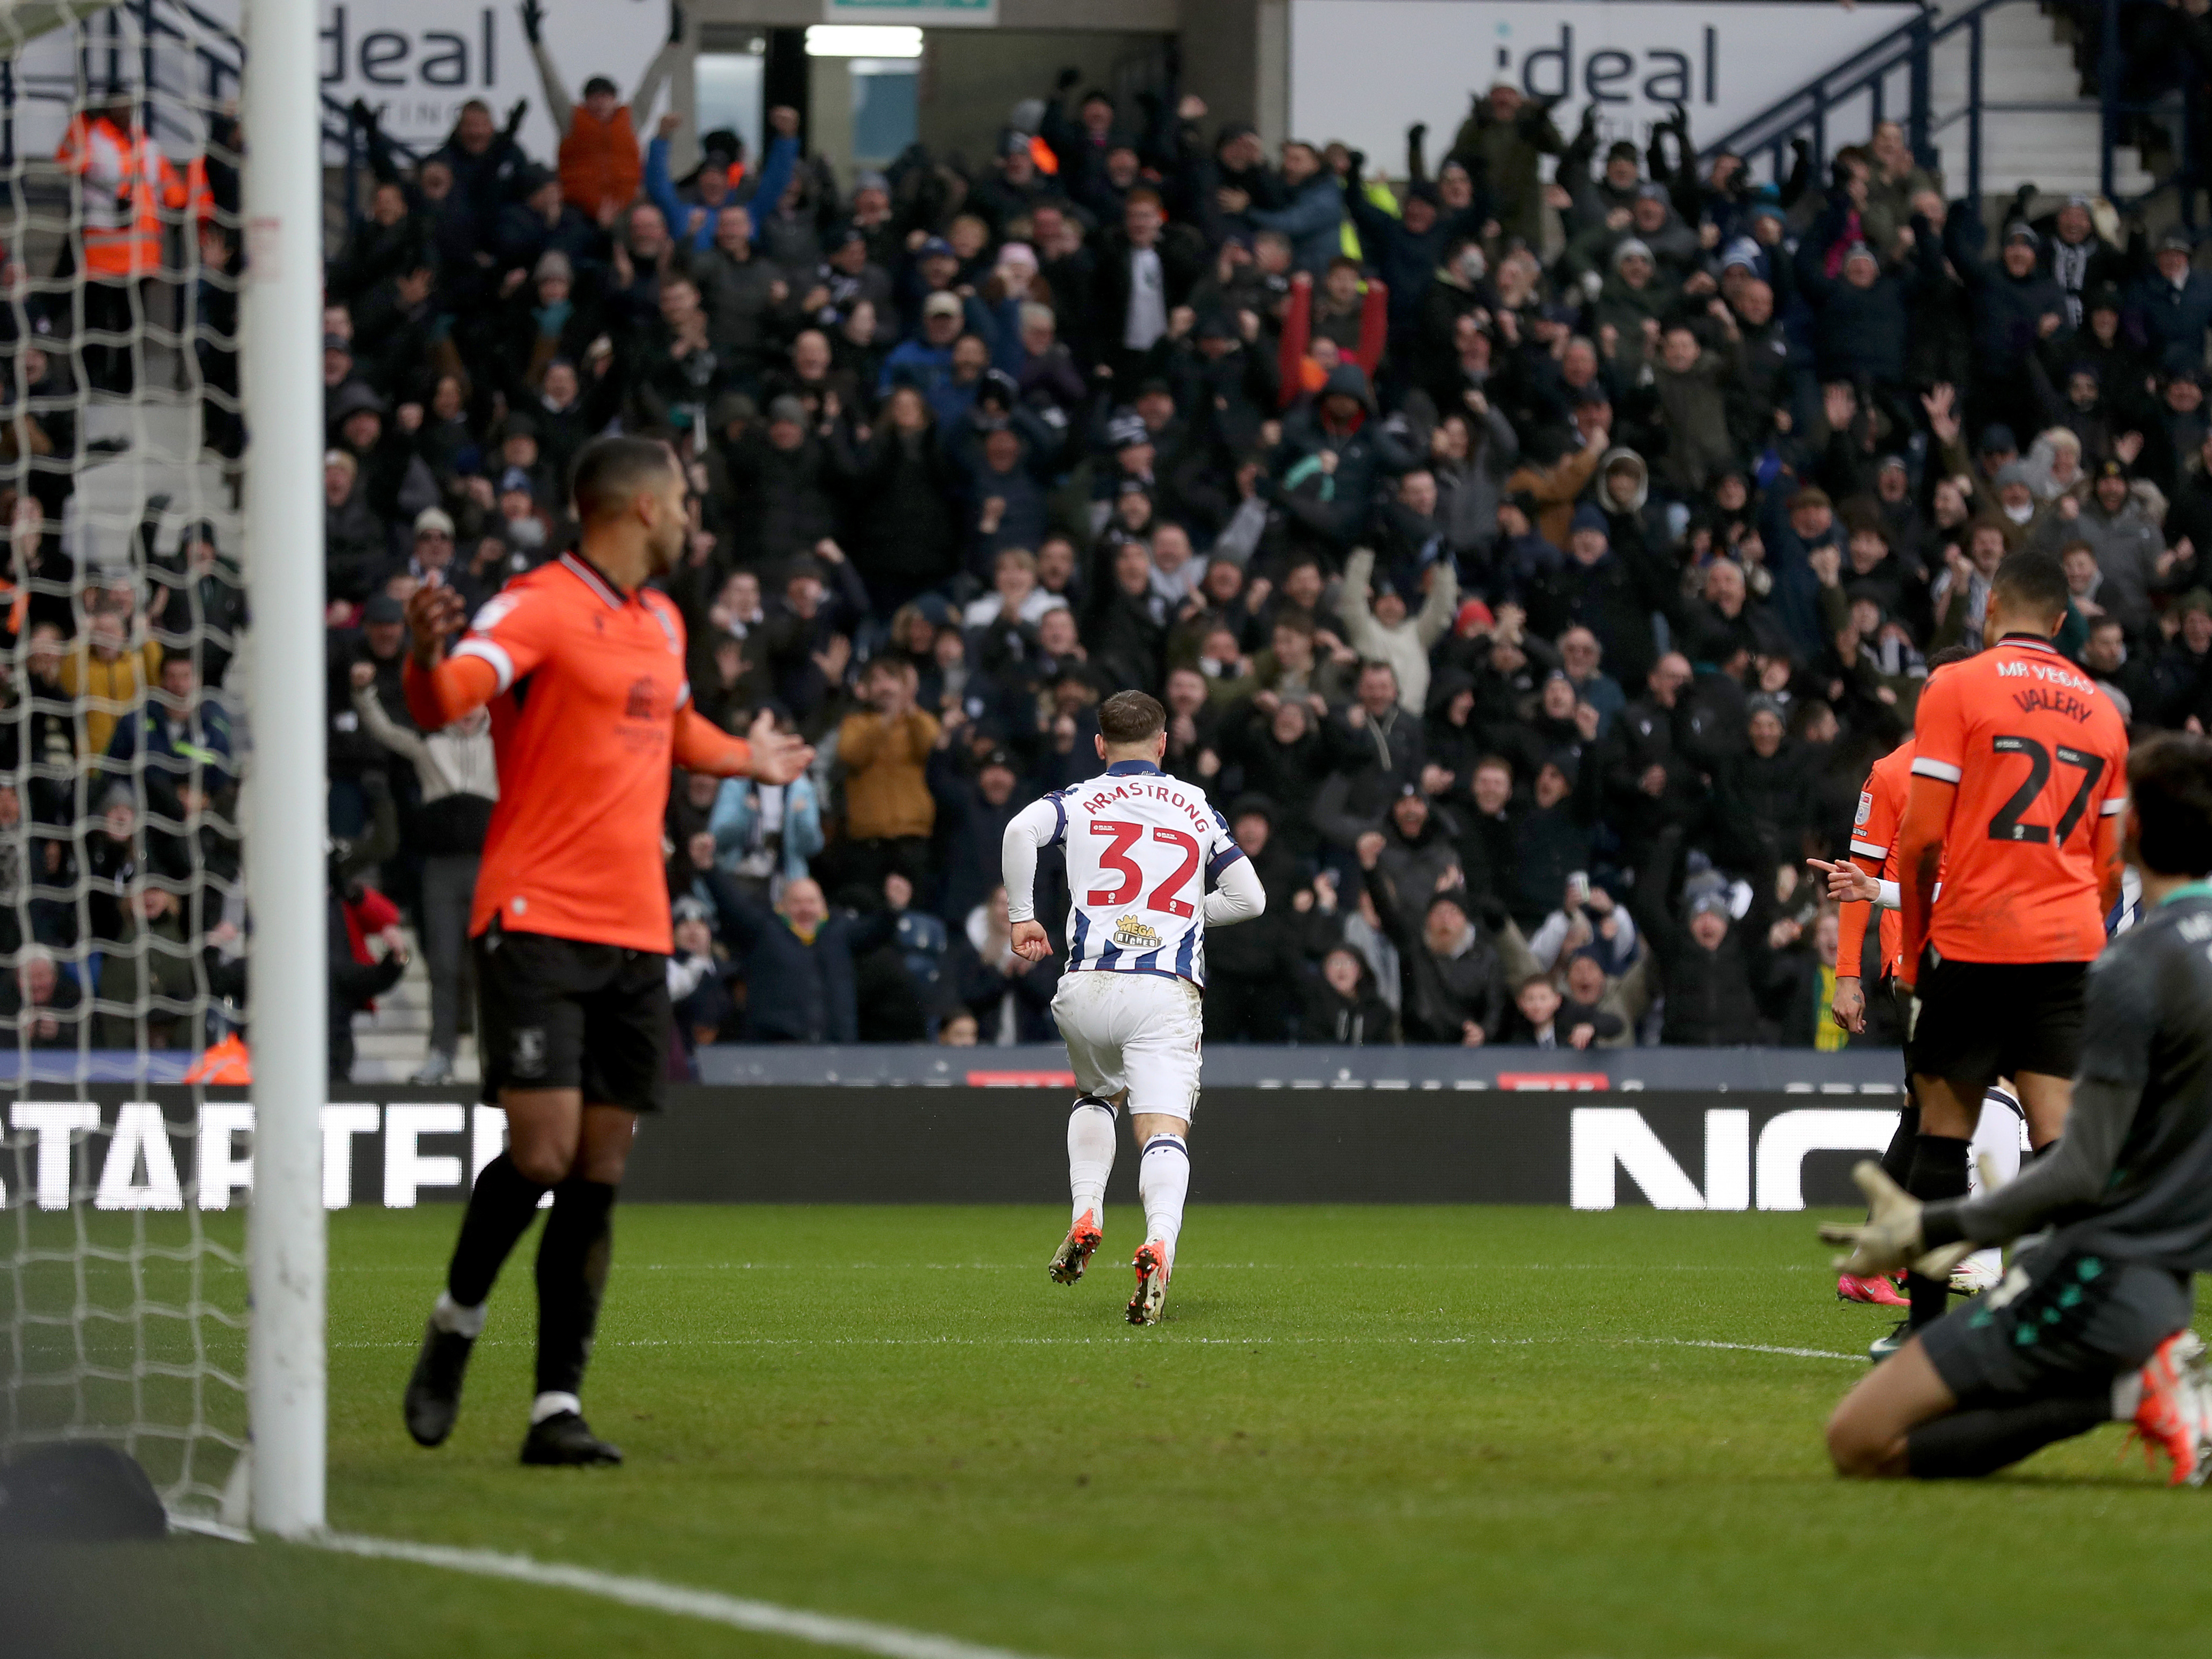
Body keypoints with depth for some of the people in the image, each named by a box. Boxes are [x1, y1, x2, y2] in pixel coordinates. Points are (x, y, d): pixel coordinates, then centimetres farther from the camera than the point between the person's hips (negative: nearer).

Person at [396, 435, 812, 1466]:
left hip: (636, 934, 7)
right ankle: (455, 1326, 9)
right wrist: (427, 657, -41)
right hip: (537, 921, -7)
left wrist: (748, 759, 40)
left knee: (598, 1178, 2)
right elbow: (443, 705, -23)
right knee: (541, 1154, -15)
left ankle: (558, 1408, 3)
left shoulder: (662, 622, 18)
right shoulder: (541, 607, -7)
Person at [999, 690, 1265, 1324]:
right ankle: (1159, 1242, -40)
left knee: (1096, 1097, 29)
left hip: (1088, 987, 1)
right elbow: (1250, 897, 15)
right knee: (1165, 1132, -12)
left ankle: (1086, 1217, 8)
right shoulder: (1197, 807, 15)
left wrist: (1022, 915, -1)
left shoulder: (1081, 801, 10)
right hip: (1168, 991, -1)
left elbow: (1022, 829, -12)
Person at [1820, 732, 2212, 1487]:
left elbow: (2083, 1174, -20)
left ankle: (2126, 1388, -12)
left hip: (2101, 1273, -8)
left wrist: (1933, 1229, -13)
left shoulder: (2133, 970, -18)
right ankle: (2138, 1379, 1)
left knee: (1859, 1442, -7)